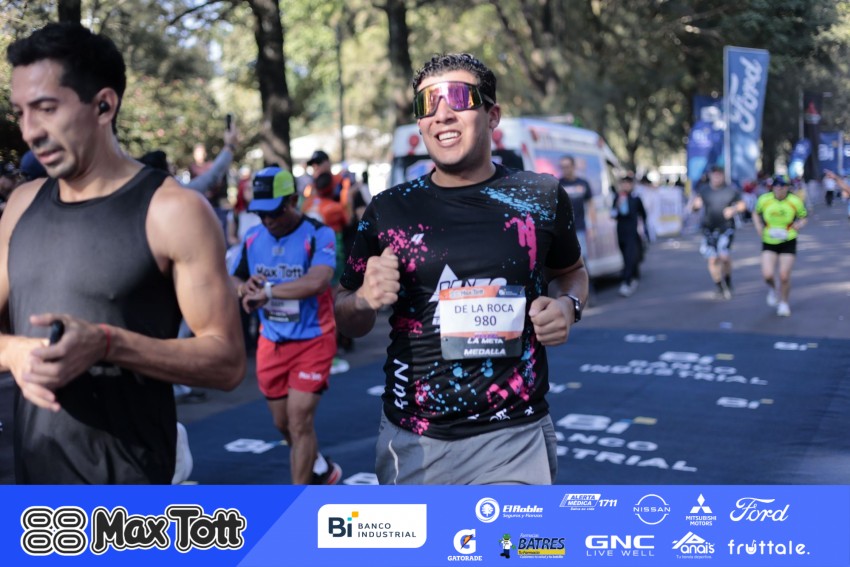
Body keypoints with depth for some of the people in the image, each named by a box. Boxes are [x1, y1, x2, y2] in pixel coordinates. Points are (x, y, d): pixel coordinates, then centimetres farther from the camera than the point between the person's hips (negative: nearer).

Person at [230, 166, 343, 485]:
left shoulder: (318, 235, -16)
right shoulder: (253, 238, 2)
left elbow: (317, 281, -32)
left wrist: (267, 290, -29)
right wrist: (245, 289, -15)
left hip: (312, 341, -6)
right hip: (271, 343, 6)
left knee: (300, 421, -8)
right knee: (283, 423, 16)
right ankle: (321, 469, 44)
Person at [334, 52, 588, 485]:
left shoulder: (541, 196, -1)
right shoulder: (389, 208, -1)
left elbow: (571, 271, 17)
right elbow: (348, 322, 9)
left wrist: (568, 304, -5)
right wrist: (365, 300, -14)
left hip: (514, 438, -1)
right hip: (411, 444, 1)